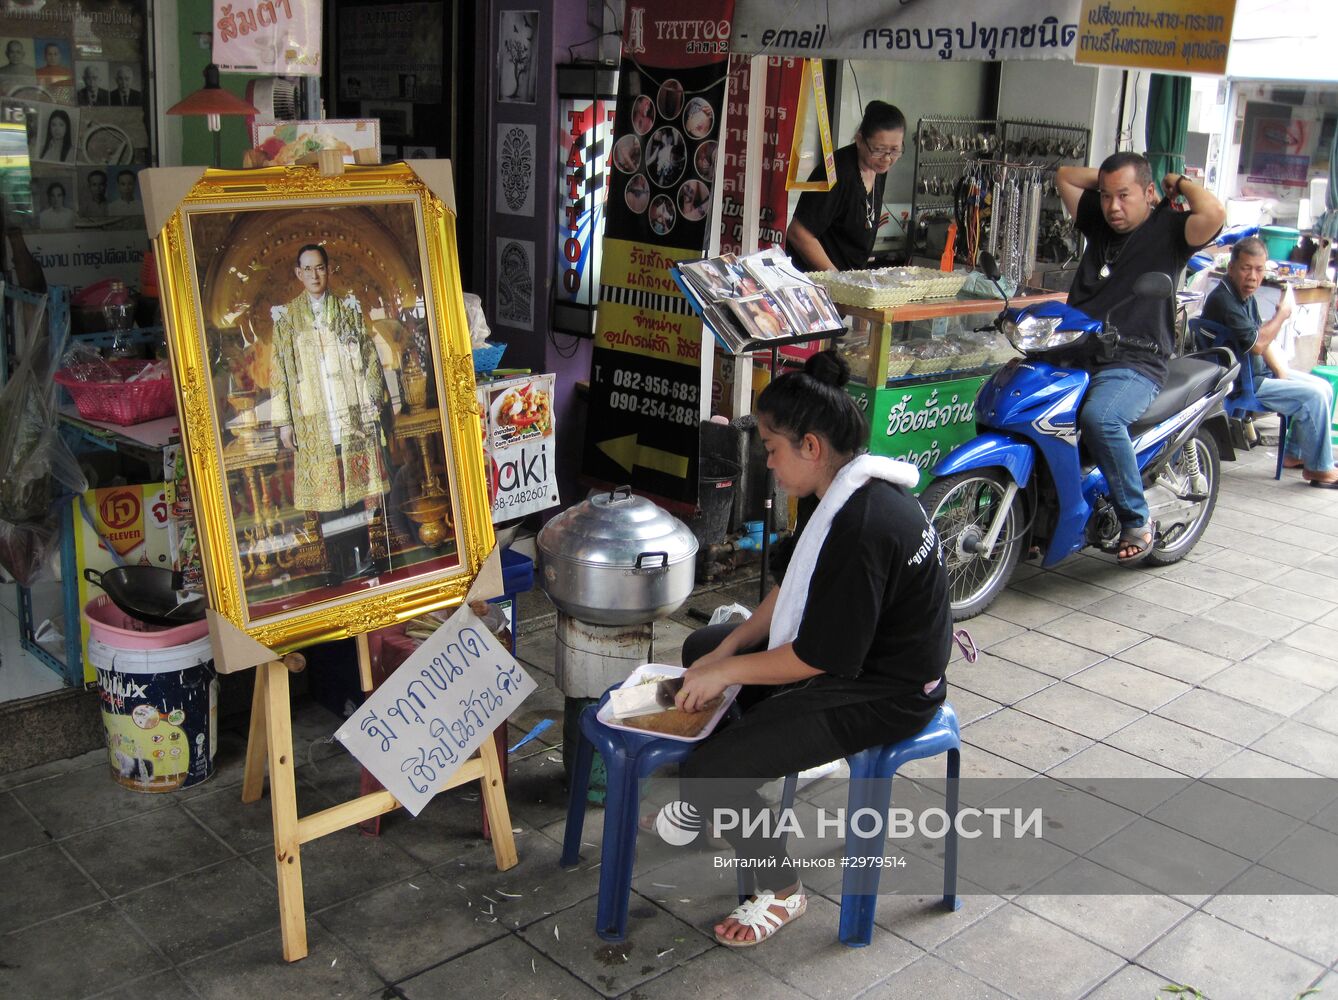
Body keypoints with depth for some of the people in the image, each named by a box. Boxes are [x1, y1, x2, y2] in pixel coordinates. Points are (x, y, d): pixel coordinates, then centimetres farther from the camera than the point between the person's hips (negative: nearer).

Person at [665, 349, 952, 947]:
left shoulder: (860, 528, -31)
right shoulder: (858, 490, 0)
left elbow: (818, 658, -26)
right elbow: (794, 586, 10)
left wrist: (727, 670, -13)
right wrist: (728, 649, 1)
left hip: (883, 695, -11)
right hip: (862, 651, 11)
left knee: (708, 772, -18)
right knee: (701, 648, 18)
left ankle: (782, 892, 7)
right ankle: (713, 802, 34)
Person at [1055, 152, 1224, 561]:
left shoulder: (1168, 228, 2)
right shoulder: (1098, 221, 21)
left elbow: (1213, 213, -20)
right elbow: (1064, 175, 32)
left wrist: (1180, 183, -1)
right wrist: (1107, 176, 20)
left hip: (1134, 365, -7)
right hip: (1073, 356, 7)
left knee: (1099, 417, -37)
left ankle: (1137, 519, -18)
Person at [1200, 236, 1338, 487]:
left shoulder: (1246, 296, 9)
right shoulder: (1223, 300, -23)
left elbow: (1265, 339, 13)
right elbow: (1256, 344, -25)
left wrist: (1282, 371, 1)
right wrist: (1282, 313, -13)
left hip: (1259, 372, 10)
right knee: (1314, 396, -16)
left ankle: (1296, 453, 18)